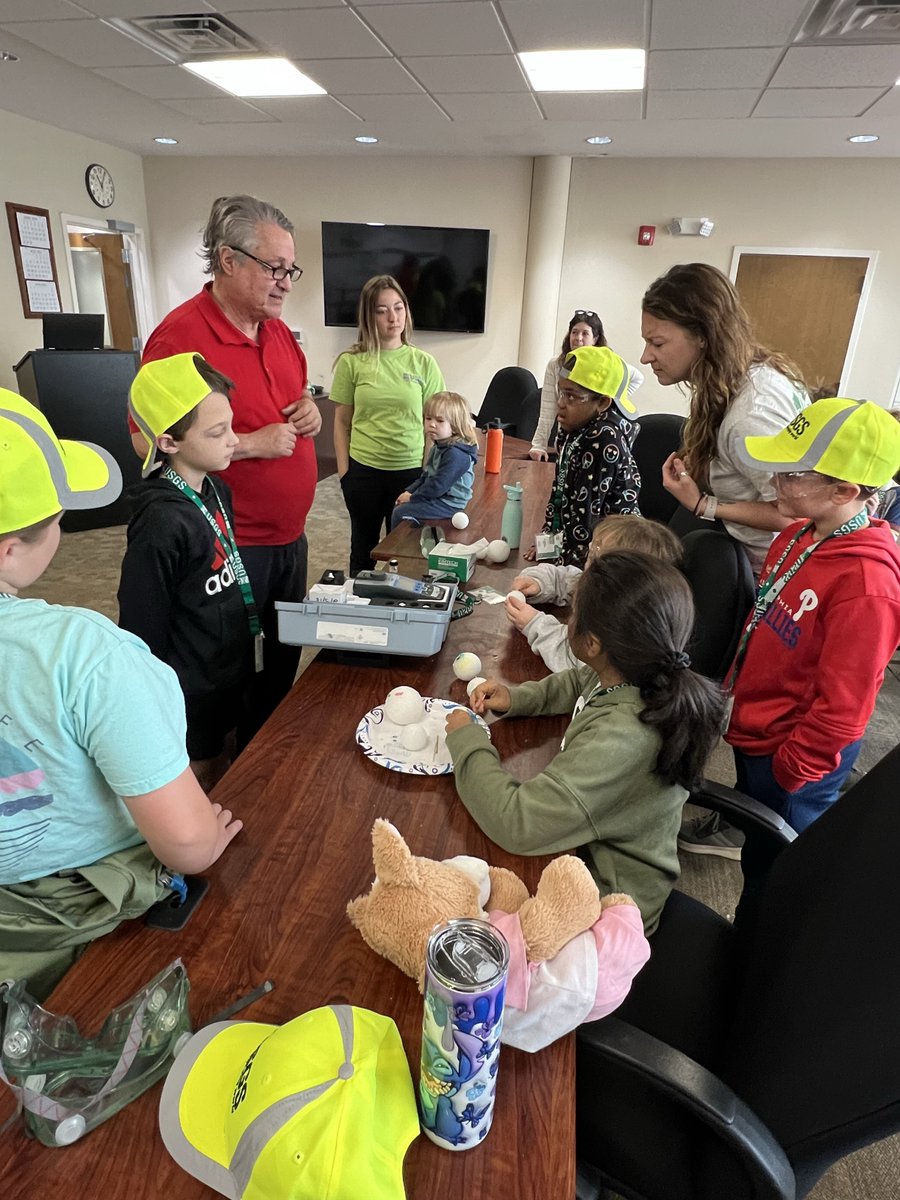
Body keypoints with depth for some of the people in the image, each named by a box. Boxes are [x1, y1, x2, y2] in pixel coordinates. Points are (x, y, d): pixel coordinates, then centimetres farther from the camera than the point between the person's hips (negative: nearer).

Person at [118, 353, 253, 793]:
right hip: (192, 689, -8)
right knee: (198, 790, 15)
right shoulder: (161, 522, -28)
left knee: (223, 774, 26)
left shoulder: (216, 490, -1)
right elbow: (143, 627, -20)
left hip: (229, 671, 8)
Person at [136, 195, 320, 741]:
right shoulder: (180, 335, -17)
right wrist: (253, 443, -22)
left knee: (287, 651, 21)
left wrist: (308, 408, -2)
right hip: (232, 544, -7)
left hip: (289, 534, 8)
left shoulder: (278, 329, 7)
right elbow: (148, 442, -21)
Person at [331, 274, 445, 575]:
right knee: (364, 545, 16)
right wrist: (343, 471, -2)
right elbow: (342, 422, 2)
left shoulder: (423, 363, -1)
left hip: (411, 470, 1)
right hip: (363, 470, 0)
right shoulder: (351, 362, -4)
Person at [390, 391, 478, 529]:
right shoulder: (438, 447, 9)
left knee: (401, 512, -11)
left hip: (448, 504, -10)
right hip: (435, 497, 10)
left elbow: (438, 486, -27)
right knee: (400, 504, 15)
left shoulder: (456, 454, -25)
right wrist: (409, 491, 4)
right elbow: (425, 476, 18)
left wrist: (413, 497, -16)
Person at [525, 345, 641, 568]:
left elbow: (586, 508, -21)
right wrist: (547, 536, 10)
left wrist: (567, 563, -17)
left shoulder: (604, 440, -21)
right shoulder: (575, 428, 4)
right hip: (569, 531, 8)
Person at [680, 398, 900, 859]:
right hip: (753, 724, 8)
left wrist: (791, 770, -16)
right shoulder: (800, 535, -6)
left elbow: (843, 708, -26)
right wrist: (737, 682, 16)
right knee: (749, 803, 34)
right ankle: (742, 833, 61)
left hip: (794, 750, -7)